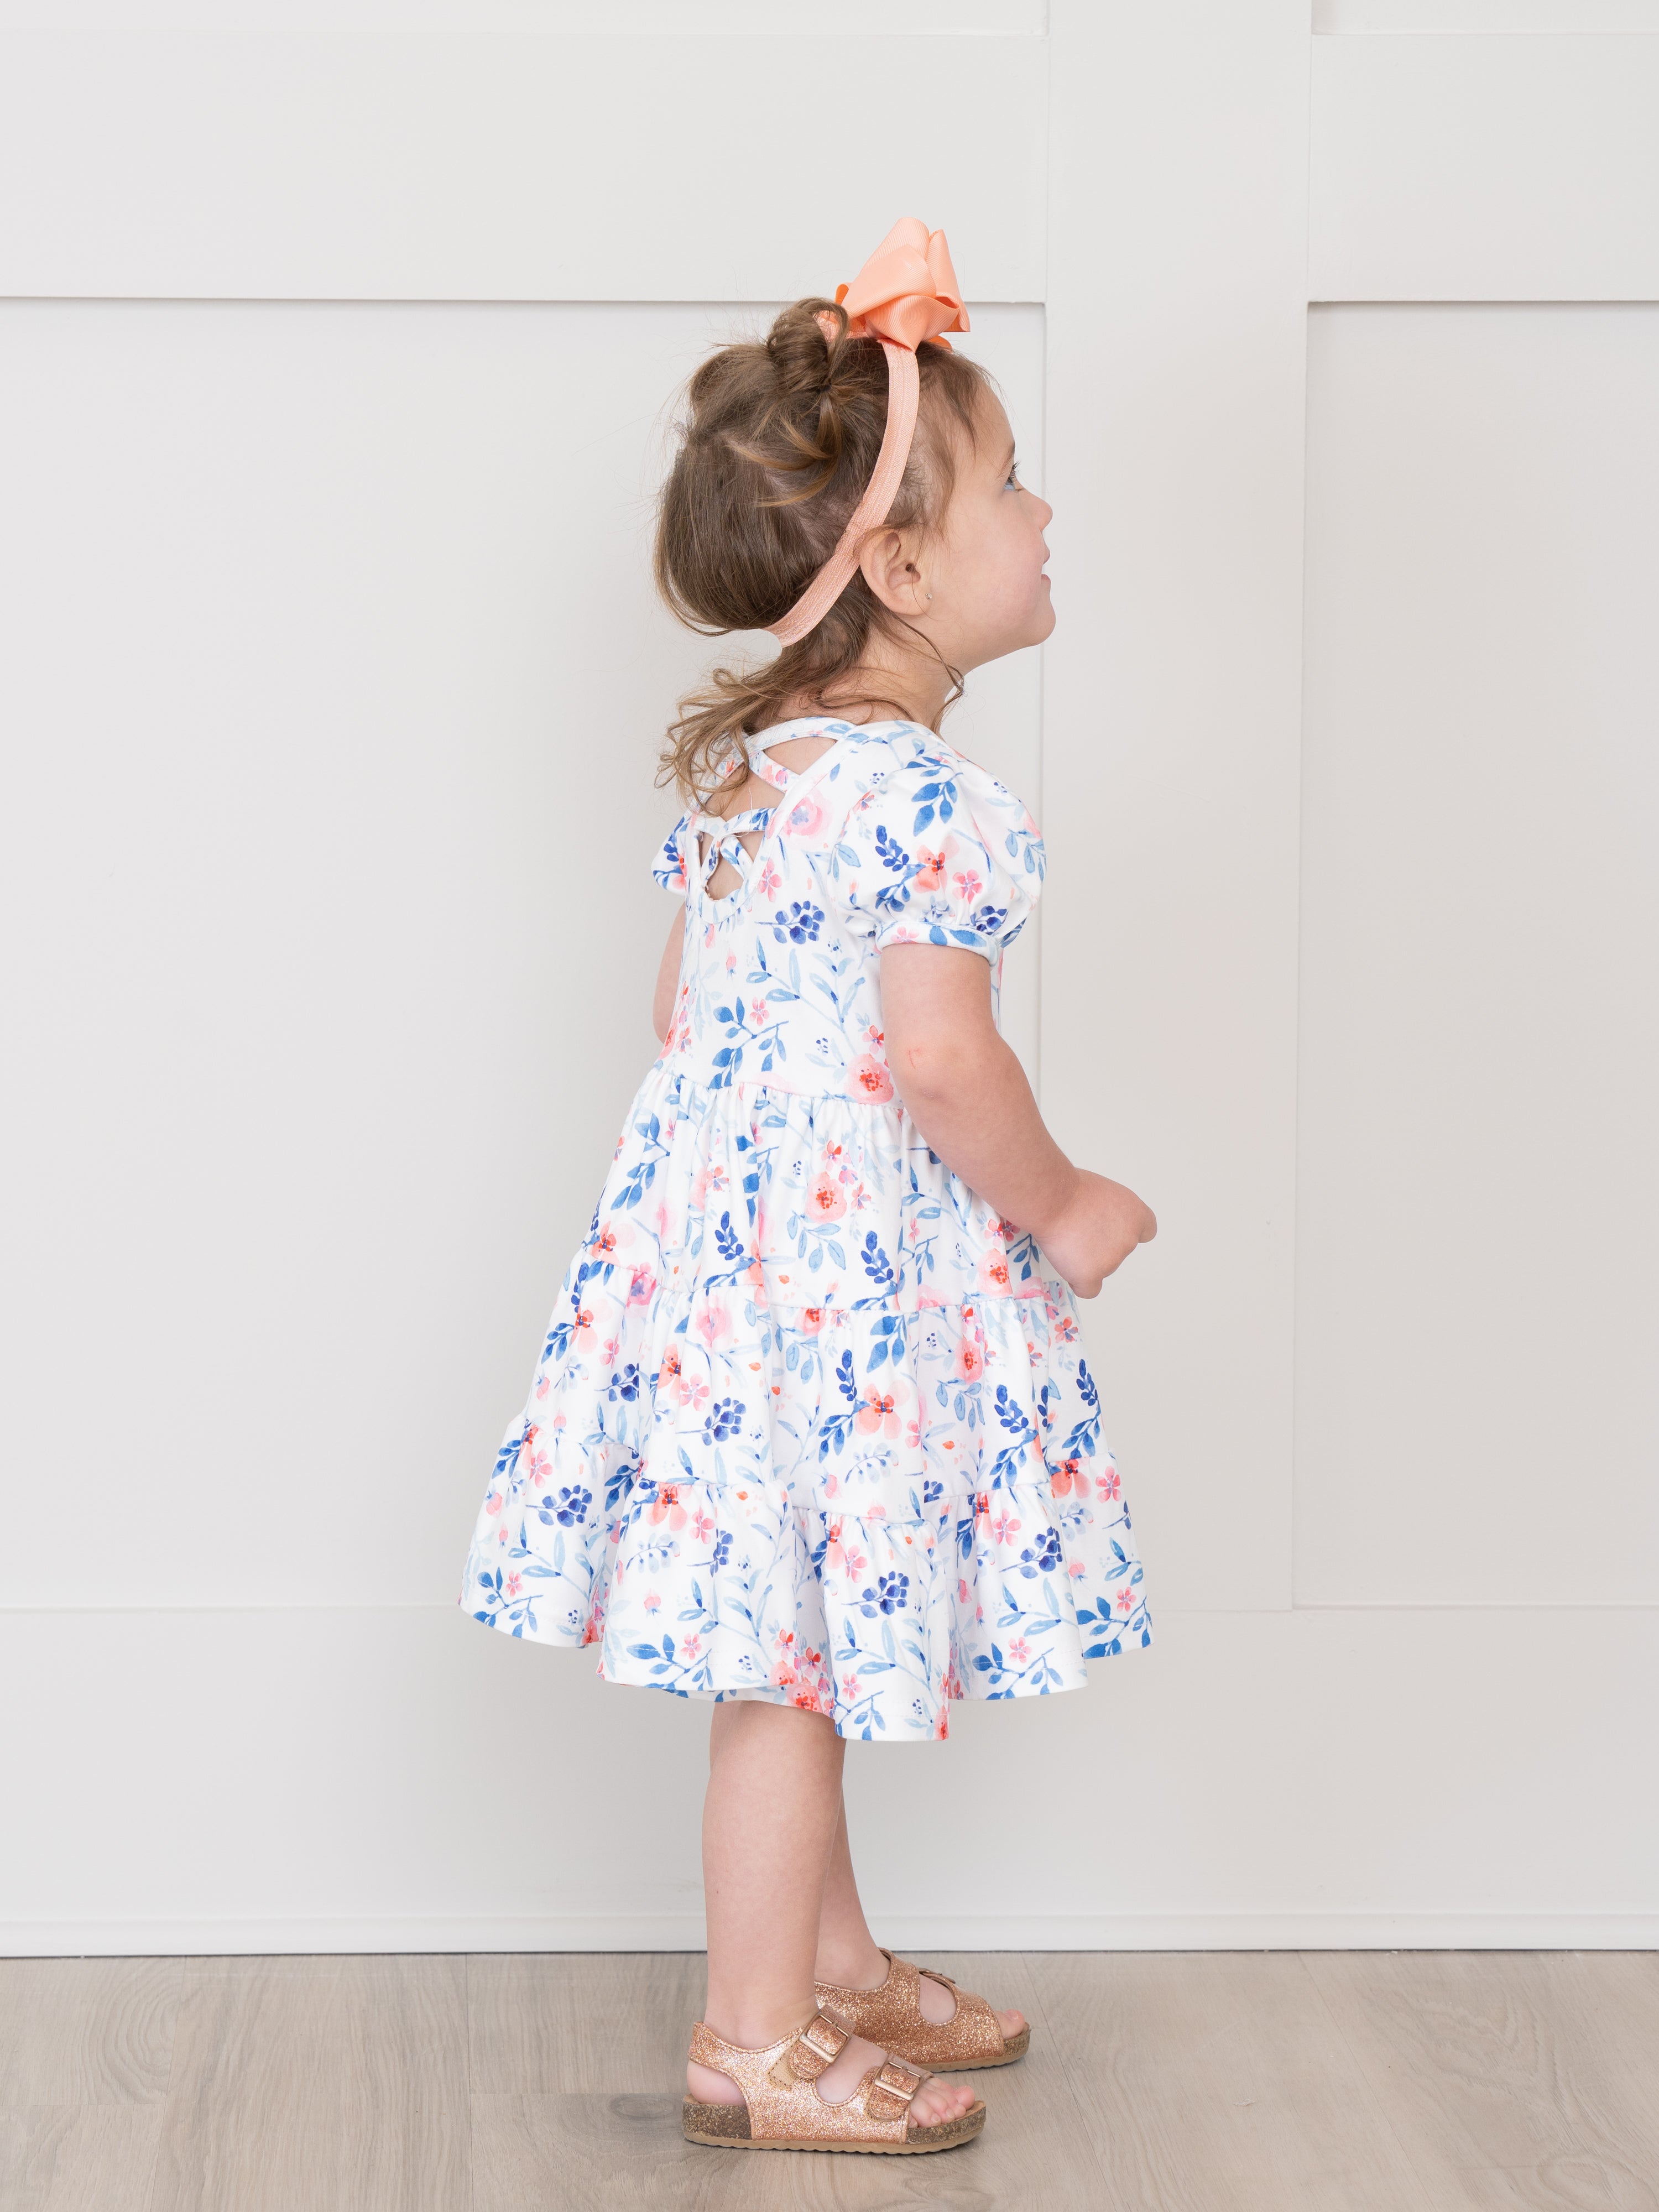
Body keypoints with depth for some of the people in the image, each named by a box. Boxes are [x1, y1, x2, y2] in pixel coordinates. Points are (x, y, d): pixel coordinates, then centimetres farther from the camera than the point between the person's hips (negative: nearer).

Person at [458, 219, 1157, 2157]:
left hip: (721, 1202, 10)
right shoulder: (929, 796, -20)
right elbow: (944, 1067, -22)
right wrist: (1064, 1211, -8)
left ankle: (833, 1962, 33)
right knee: (796, 1661, 0)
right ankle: (756, 2047, 11)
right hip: (849, 1261, -9)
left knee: (782, 1645, 19)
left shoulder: (740, 764, 9)